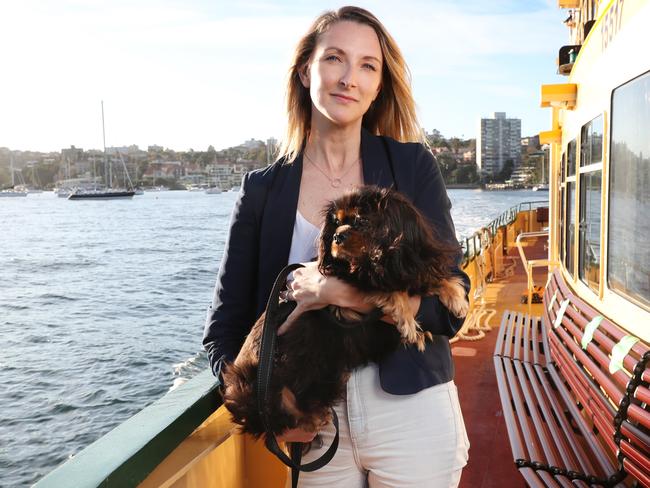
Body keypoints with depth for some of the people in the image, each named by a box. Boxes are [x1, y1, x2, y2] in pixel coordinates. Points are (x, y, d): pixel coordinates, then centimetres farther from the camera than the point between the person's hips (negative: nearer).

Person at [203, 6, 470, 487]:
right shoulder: (263, 189, -1)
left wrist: (338, 289, -21)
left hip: (410, 412, -1)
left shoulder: (412, 165, -5)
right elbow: (225, 326, 3)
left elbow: (448, 306, -9)